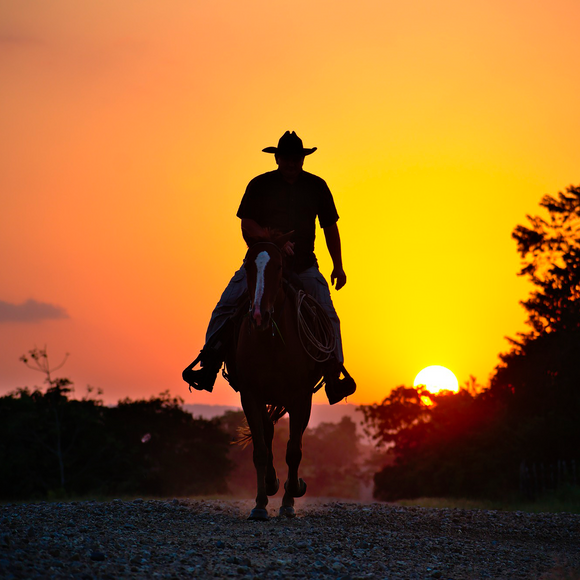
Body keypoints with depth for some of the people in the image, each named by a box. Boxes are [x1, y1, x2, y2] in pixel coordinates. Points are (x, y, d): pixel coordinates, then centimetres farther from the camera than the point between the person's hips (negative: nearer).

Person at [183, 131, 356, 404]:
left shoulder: (317, 186, 7)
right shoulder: (259, 185, 1)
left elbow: (330, 228, 14)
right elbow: (248, 225, -6)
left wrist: (338, 266, 10)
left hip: (304, 266, 1)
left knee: (327, 312, -14)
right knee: (225, 306, -14)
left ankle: (334, 374, -12)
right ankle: (208, 366, -8)